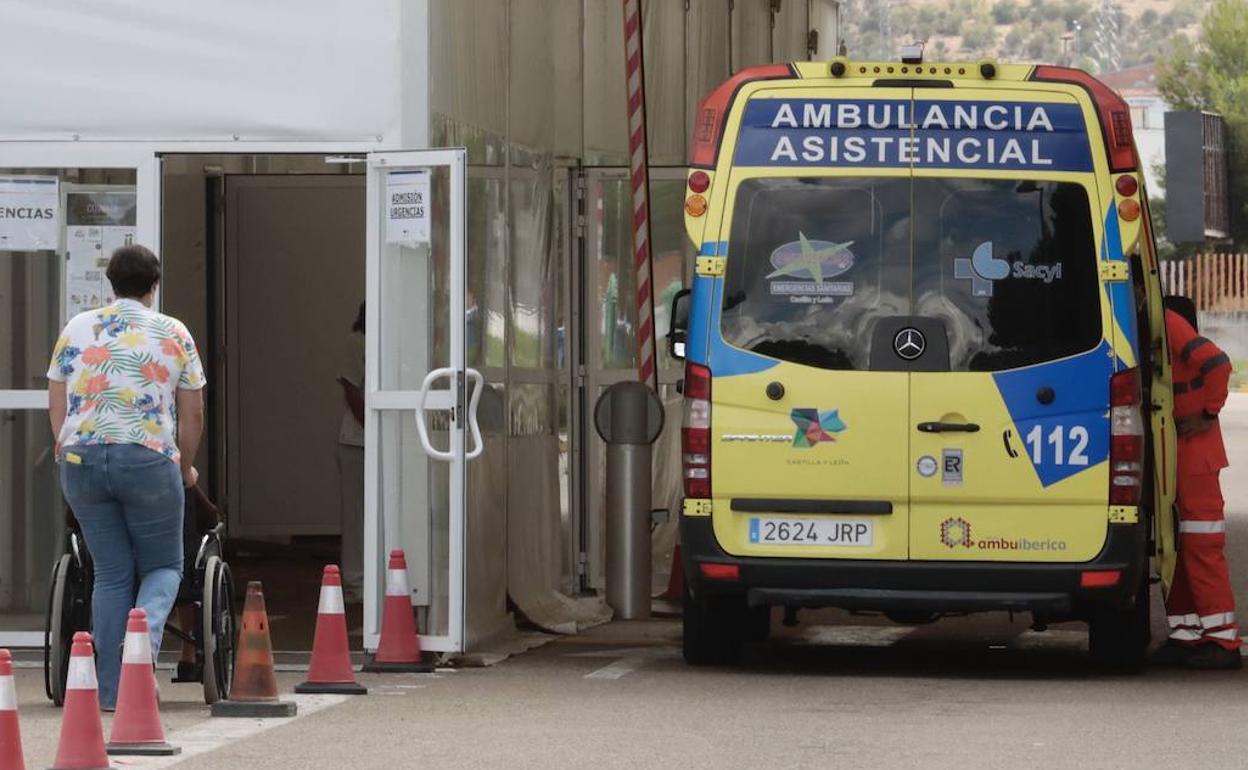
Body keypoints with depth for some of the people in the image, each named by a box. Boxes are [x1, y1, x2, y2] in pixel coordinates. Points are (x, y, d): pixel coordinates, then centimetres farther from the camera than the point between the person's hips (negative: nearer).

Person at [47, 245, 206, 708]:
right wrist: (185, 467, 20)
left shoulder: (76, 329, 11)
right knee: (163, 566, 12)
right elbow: (192, 414, 7)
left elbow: (56, 405, 11)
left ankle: (111, 692, 7)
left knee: (110, 574, 10)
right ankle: (146, 631, -20)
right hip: (149, 461, -3)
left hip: (80, 460, 3)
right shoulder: (174, 335, 5)